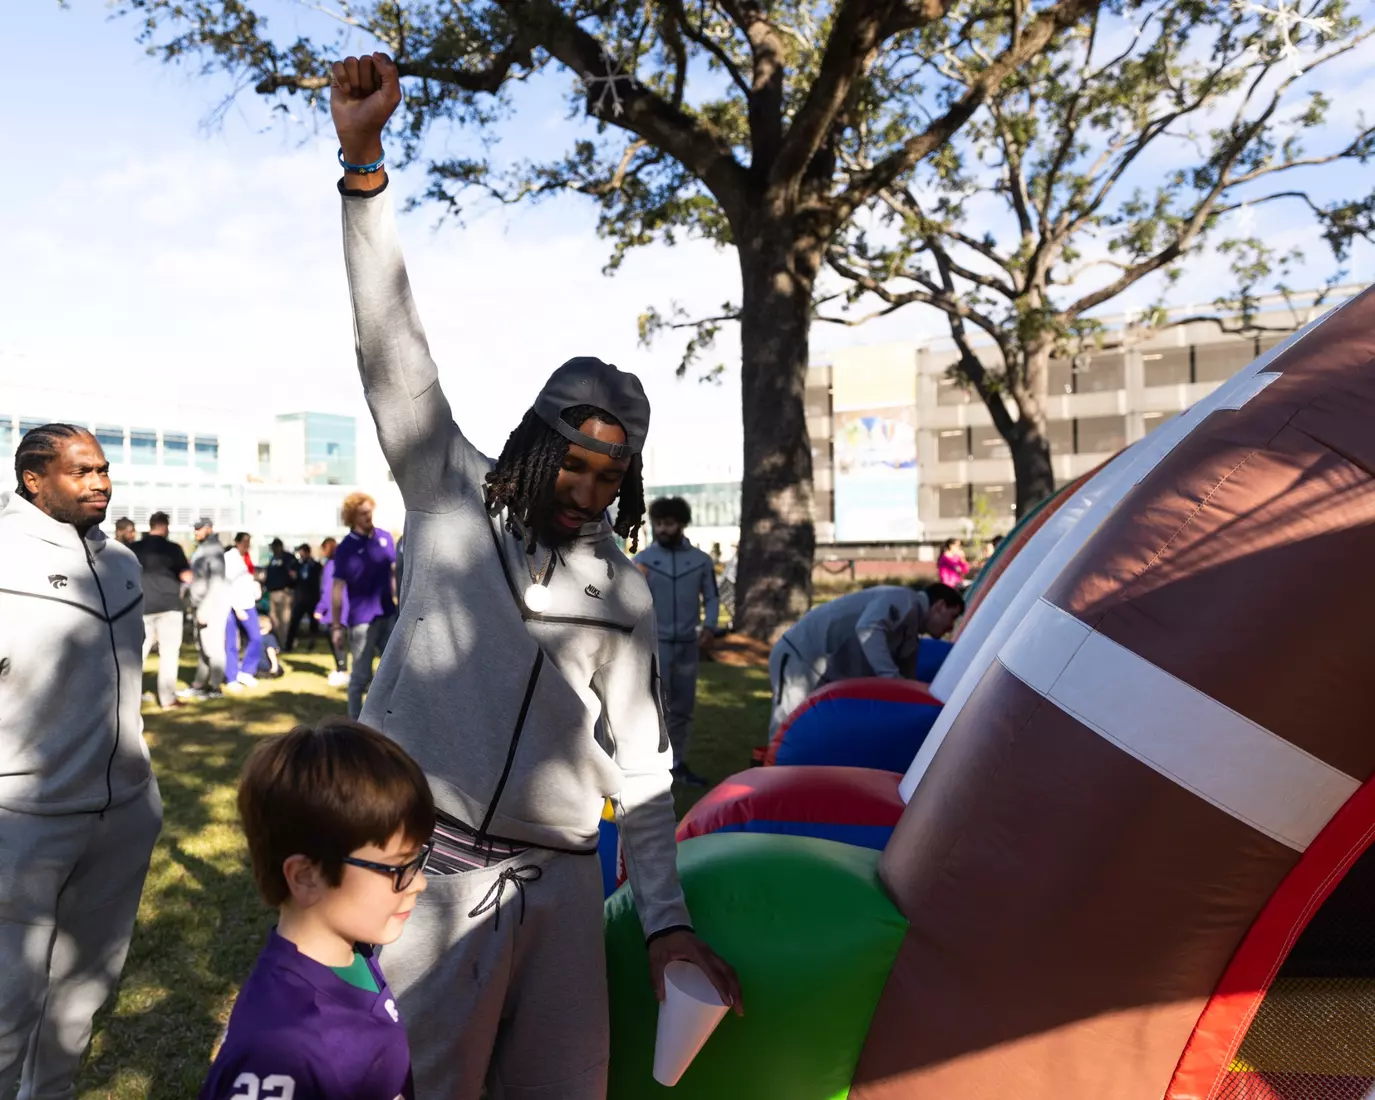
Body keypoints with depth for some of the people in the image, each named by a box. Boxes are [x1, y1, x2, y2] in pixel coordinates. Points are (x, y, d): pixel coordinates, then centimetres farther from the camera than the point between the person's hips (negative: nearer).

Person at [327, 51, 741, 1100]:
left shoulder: (625, 588, 7)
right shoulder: (454, 496, 3)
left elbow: (640, 763, 7)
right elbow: (392, 346, -7)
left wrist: (666, 919, 2)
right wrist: (365, 164, -15)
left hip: (559, 883, 3)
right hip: (426, 866, -2)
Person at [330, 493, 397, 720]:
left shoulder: (384, 538, 3)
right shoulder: (346, 548, -9)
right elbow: (337, 588, -7)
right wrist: (336, 625, -8)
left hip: (389, 616, 4)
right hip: (361, 620, -4)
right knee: (361, 676, 4)